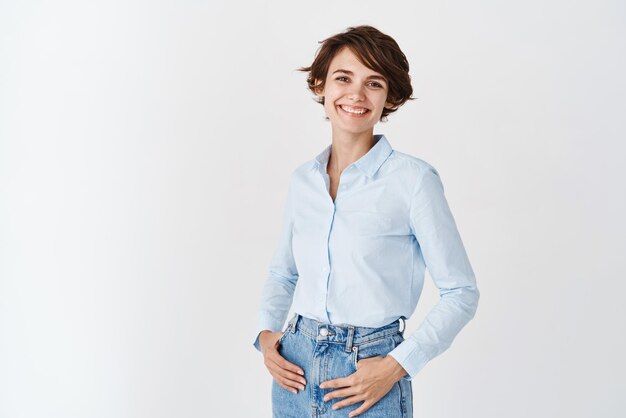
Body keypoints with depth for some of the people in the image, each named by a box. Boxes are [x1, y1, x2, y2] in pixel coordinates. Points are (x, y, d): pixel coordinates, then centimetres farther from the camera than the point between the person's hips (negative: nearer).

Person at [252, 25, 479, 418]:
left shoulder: (414, 179, -11)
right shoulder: (302, 180, 4)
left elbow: (461, 292, -8)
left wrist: (396, 367, -15)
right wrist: (266, 333, 1)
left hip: (367, 377, -4)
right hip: (295, 370, 5)